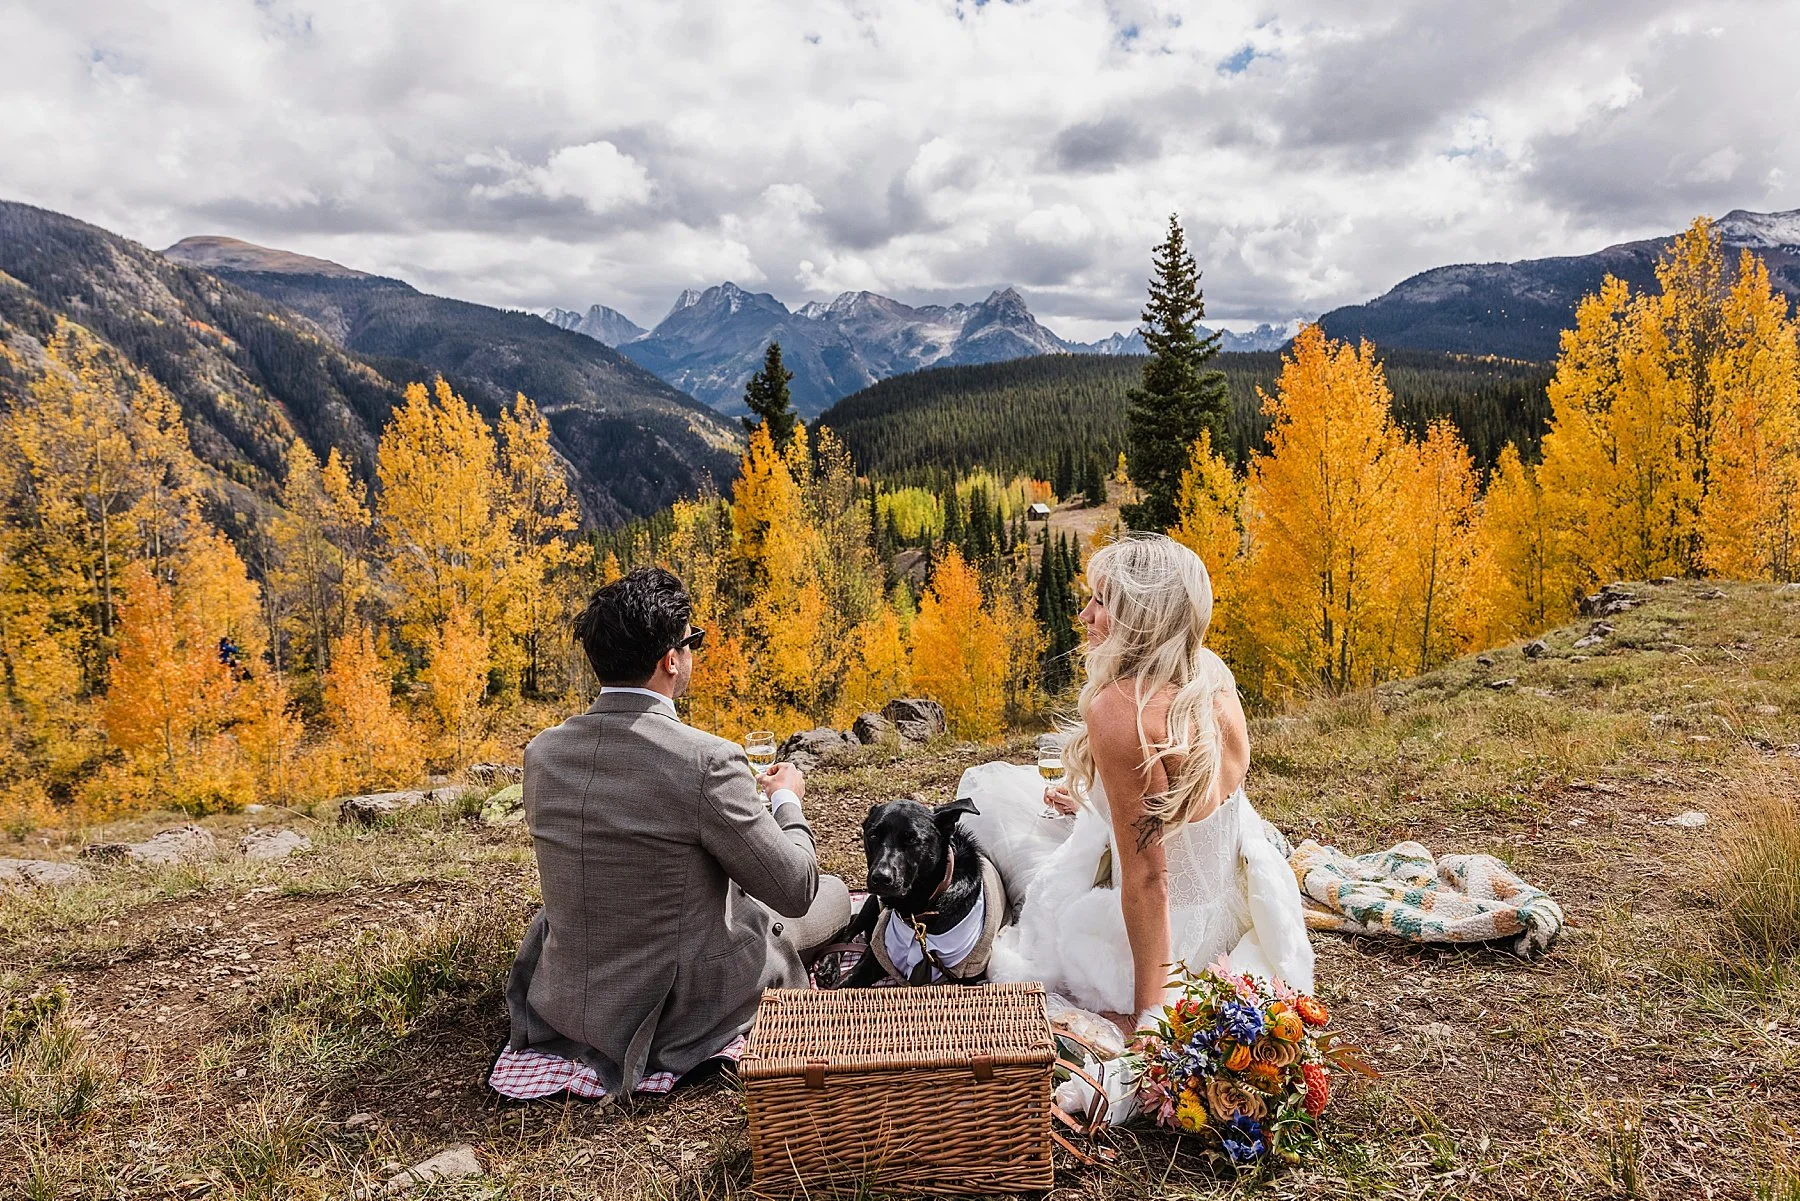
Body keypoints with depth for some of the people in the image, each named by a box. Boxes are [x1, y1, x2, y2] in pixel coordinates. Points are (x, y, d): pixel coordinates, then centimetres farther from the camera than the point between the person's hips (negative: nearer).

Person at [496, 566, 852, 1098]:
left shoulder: (542, 753, -7)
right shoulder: (708, 761, -26)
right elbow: (795, 889, -17)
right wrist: (787, 802, 3)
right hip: (683, 1012, -6)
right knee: (832, 892, 18)